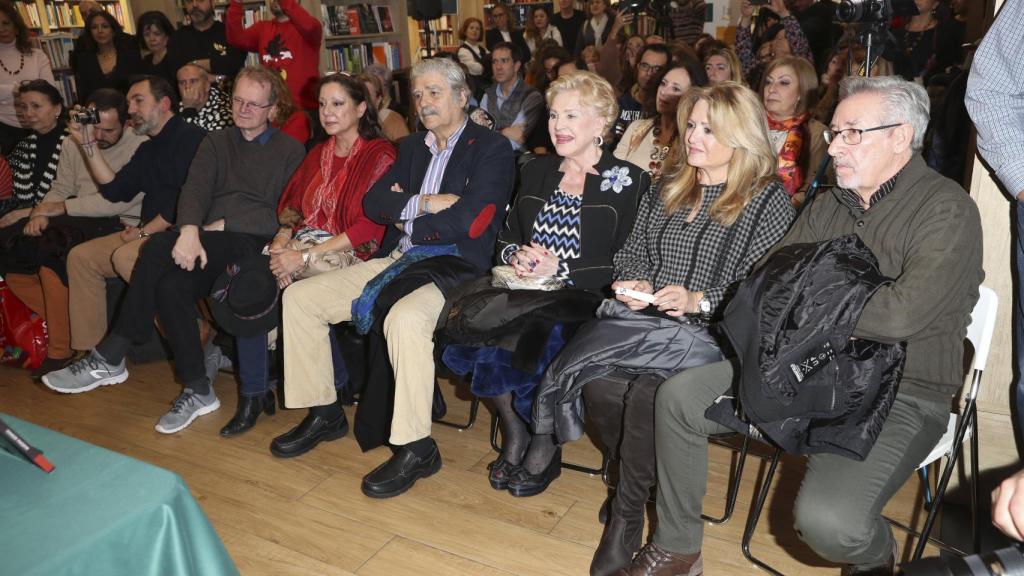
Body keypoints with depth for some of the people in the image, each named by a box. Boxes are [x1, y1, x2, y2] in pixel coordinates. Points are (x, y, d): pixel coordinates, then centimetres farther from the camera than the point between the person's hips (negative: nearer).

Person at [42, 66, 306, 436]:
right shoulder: (215, 143, 24)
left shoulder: (290, 152, 11)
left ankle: (109, 358, -19)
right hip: (208, 241, 5)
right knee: (171, 285, -29)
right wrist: (190, 231, -17)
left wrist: (223, 225, -9)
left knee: (160, 248, -28)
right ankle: (198, 390, -19)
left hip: (252, 241, -5)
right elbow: (195, 188, 4)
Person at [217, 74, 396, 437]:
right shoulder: (318, 153, 21)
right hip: (301, 247, 7)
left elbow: (371, 228, -14)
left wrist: (307, 256, -19)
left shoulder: (380, 155, -4)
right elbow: (290, 202, 18)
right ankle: (254, 393, -6)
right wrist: (283, 237, -6)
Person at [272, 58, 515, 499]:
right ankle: (324, 413, 12)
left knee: (404, 318, -38)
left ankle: (416, 448, -22)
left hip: (456, 267, -7)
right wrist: (423, 204, -9)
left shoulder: (491, 148, -2)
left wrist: (404, 214, -2)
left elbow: (469, 222, -15)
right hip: (398, 260, 8)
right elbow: (372, 203, 9)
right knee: (299, 296, 0)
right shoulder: (413, 147, 20)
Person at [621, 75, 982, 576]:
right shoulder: (828, 206, 11)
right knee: (677, 396, -6)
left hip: (901, 392, -6)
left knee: (825, 519, -29)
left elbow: (901, 314, -26)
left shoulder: (946, 210, -11)